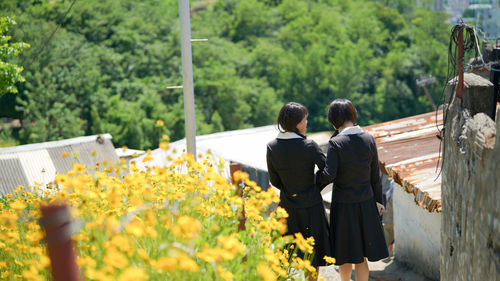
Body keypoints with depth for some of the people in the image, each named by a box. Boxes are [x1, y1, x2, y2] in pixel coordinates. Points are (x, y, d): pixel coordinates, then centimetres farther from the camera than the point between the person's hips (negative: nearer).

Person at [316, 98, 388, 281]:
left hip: (343, 204, -3)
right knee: (361, 256, 13)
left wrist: (315, 181, -4)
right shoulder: (369, 139, -4)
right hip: (366, 203, 4)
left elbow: (329, 175, -25)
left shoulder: (335, 143, -17)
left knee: (345, 254, 17)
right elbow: (375, 175, 3)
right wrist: (378, 201, 14)